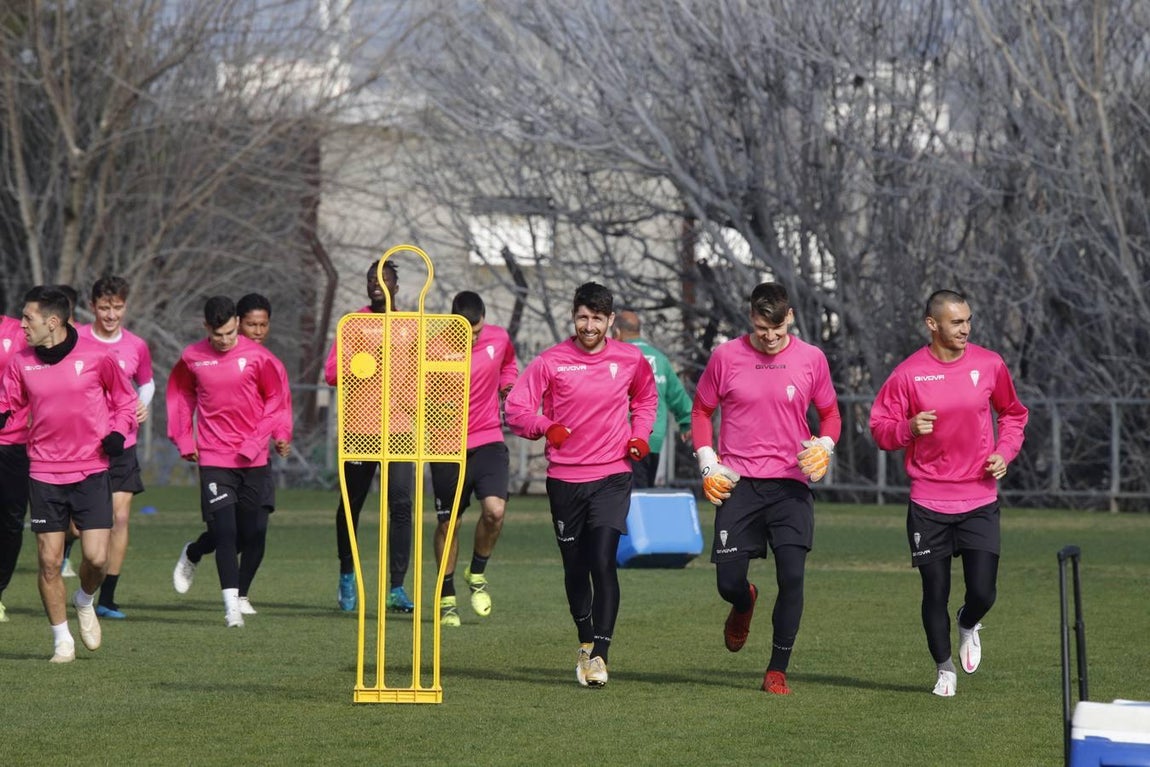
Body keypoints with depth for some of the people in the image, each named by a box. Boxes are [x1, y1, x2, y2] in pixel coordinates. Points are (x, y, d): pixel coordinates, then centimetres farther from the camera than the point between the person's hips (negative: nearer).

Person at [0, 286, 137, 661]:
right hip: (44, 474, 2)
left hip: (91, 471, -2)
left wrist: (117, 432, -8)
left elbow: (125, 399, 7)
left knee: (96, 557, -9)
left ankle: (85, 601, 25)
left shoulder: (96, 357, -6)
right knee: (49, 562, -1)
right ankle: (62, 640, 14)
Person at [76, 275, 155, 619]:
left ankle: (107, 599, 5)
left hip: (121, 445, 2)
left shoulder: (136, 347, 3)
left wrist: (144, 404, 1)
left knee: (120, 518, -3)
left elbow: (147, 383, 21)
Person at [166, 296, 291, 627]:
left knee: (254, 533, 3)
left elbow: (277, 399, 2)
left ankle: (240, 596, 24)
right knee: (225, 531, -11)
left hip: (253, 460, 0)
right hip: (213, 459, 0)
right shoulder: (192, 358, 0)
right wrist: (183, 439, 8)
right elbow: (179, 393, 16)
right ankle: (231, 604, -12)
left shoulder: (257, 356, -5)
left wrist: (257, 442, -6)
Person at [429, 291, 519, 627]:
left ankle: (477, 574, 8)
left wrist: (507, 385, 5)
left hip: (488, 441, 2)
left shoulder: (499, 338, -1)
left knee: (495, 509, -19)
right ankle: (447, 599, 22)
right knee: (447, 522, 6)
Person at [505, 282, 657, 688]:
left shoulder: (630, 359, 4)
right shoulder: (551, 361, -2)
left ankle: (599, 653, -15)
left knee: (603, 560, -16)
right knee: (575, 567, 10)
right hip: (565, 478, 1)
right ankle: (585, 642, 31)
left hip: (612, 476, -1)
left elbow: (646, 399, 23)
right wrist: (546, 427, -21)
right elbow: (515, 407, -3)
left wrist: (640, 434, 6)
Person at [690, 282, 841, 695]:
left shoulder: (811, 358, 3)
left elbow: (830, 414, 14)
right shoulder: (725, 357, 1)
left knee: (792, 576, -11)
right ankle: (744, 604, 37)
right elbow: (701, 410, 12)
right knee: (729, 581, -3)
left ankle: (777, 671, 1)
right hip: (737, 484, 0)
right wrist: (708, 463, 1)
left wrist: (824, 446, -6)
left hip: (791, 485, 0)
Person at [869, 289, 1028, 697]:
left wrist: (1005, 452, 1)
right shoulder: (908, 373, -6)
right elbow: (879, 428, 0)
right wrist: (908, 428, -21)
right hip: (928, 504, -1)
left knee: (983, 592, -6)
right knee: (935, 593, 3)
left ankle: (968, 625, 31)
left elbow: (1013, 413, 17)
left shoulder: (989, 365, 0)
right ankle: (945, 669, 24)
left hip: (980, 500, 1)